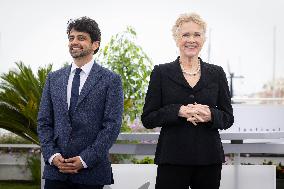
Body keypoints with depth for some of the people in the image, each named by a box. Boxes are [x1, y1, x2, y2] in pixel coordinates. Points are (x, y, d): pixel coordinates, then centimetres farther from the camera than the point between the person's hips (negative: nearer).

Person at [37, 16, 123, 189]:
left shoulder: (110, 80, 0)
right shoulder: (54, 78, 12)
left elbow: (112, 125, -6)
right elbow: (44, 122, 11)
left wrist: (85, 160, -13)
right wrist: (52, 155, -4)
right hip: (55, 169, 3)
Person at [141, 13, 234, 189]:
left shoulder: (216, 73, 9)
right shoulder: (161, 72, 3)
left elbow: (228, 118, 10)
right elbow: (148, 119, 0)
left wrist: (211, 115, -12)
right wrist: (179, 111, -16)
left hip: (209, 159, 2)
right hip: (172, 159, -2)